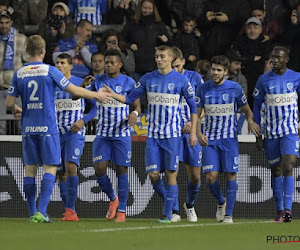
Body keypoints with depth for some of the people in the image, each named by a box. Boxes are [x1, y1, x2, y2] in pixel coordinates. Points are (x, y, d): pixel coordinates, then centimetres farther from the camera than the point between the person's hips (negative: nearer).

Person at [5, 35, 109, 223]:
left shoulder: (19, 74, 4)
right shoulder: (50, 71, -6)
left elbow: (9, 102, 6)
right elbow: (74, 91, -4)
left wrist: (16, 109, 30)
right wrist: (97, 95, 11)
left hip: (28, 128, 4)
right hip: (48, 128, -4)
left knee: (30, 169, 9)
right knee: (50, 168, -1)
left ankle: (33, 213, 9)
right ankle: (41, 211, -15)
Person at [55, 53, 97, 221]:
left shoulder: (81, 84, 0)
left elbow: (95, 106, 4)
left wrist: (83, 120, -10)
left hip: (75, 133, -5)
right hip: (56, 134, 5)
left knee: (71, 167, -21)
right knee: (62, 174, 5)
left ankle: (70, 210, -22)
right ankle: (69, 212, 13)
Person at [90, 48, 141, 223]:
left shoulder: (128, 82, 0)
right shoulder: (98, 81, 7)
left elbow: (137, 106, 4)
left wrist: (135, 113, -19)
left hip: (122, 134, -2)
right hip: (103, 134, 2)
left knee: (122, 171, -2)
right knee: (99, 169, -7)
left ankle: (122, 210, 6)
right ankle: (113, 199, 19)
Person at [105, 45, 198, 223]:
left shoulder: (181, 80, -2)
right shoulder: (148, 79, 7)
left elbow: (193, 106, 3)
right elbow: (130, 98, 12)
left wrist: (193, 131, -1)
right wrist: (113, 95, -6)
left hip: (172, 135, -3)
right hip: (153, 134, 3)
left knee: (171, 173, -4)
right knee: (153, 174, -4)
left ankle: (168, 214, 1)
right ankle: (169, 202, 19)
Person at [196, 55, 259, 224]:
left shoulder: (235, 88, -1)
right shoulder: (204, 89, 3)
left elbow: (247, 110, 9)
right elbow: (196, 114, 10)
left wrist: (250, 120, -14)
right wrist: (199, 133, -6)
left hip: (230, 139, -1)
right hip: (209, 140, 1)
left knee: (231, 175, -5)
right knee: (211, 177, -9)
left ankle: (229, 214, 4)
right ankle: (221, 202, 21)